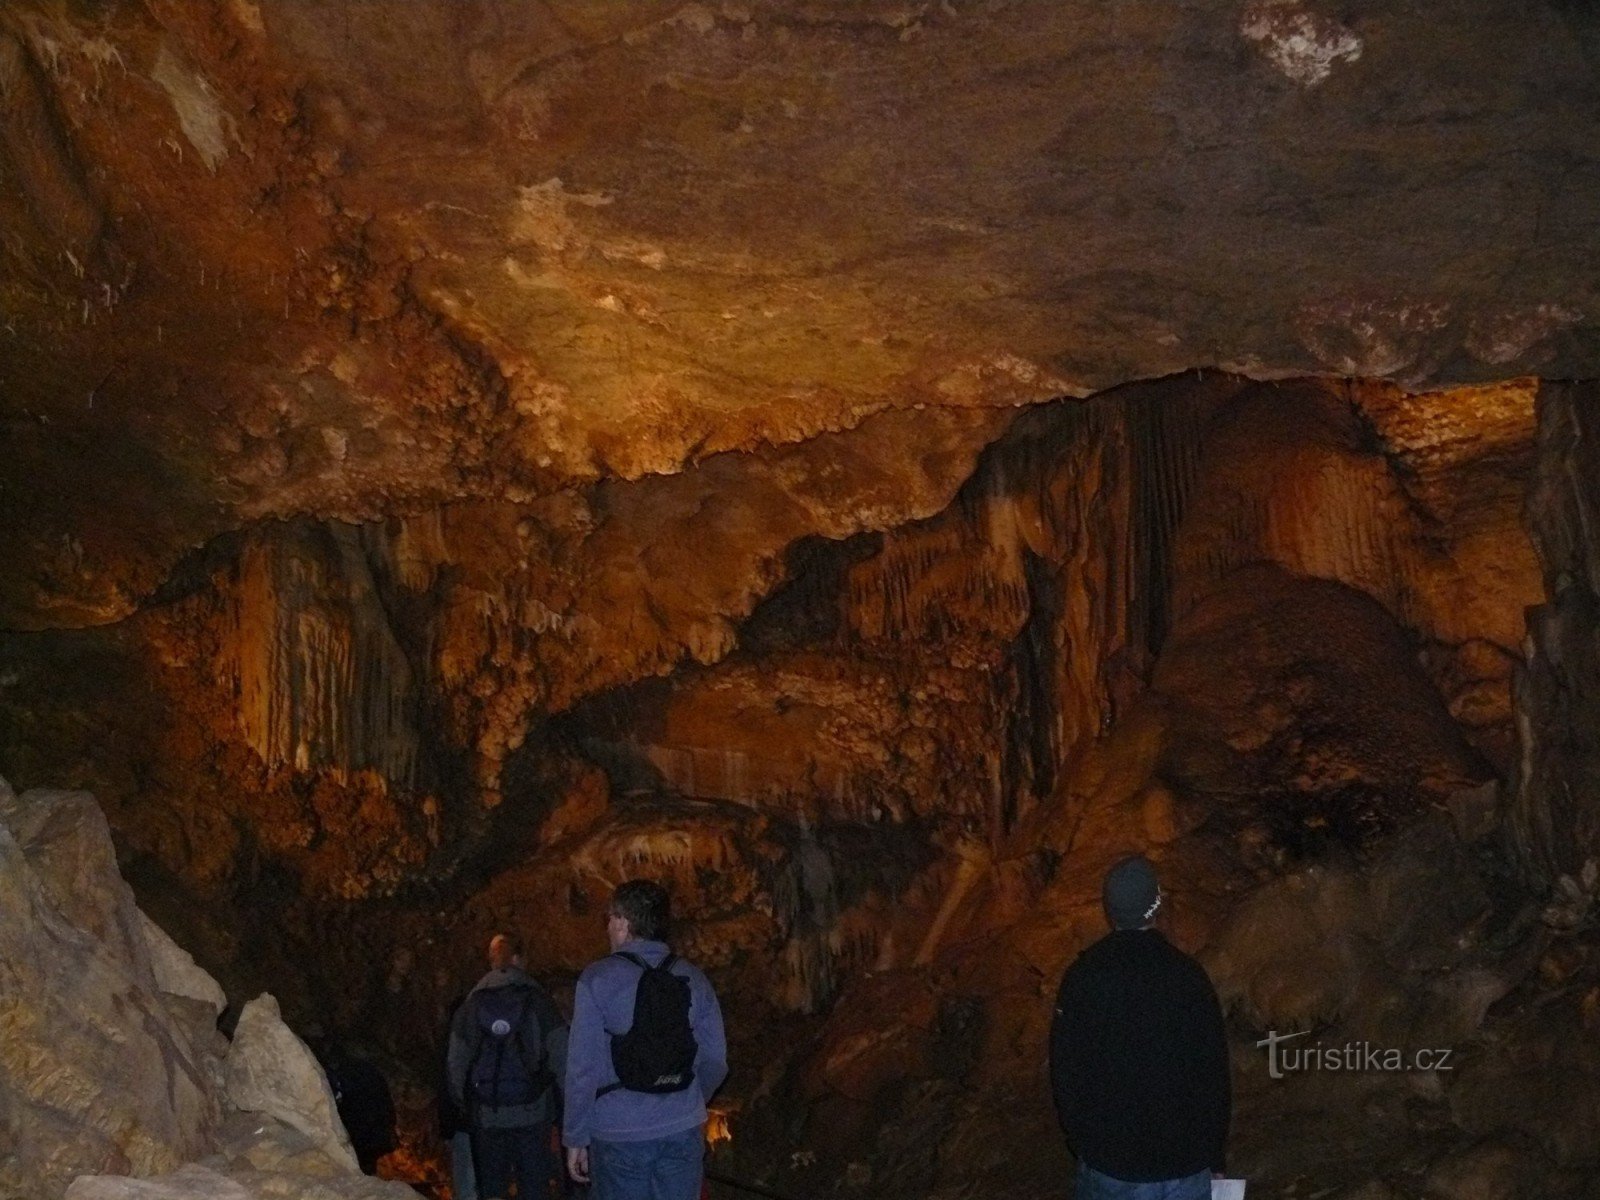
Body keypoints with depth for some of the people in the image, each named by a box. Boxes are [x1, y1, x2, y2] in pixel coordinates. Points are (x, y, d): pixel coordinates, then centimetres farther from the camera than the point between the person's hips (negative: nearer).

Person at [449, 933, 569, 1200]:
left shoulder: (472, 1003, 3)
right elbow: (560, 1056, -9)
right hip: (531, 1111, -2)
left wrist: (462, 1104, 13)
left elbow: (455, 1062, 2)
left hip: (486, 1115, 2)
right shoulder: (537, 1000, -3)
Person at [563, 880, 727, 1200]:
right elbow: (715, 1062, 7)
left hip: (620, 1135, -3)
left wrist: (576, 1138, 0)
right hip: (683, 1133, 3)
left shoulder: (597, 980, -7)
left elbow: (583, 1068, -8)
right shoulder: (693, 979, 4)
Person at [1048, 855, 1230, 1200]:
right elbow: (1214, 1072, -4)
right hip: (1185, 1164, 0)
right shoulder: (1188, 974, -8)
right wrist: (1215, 1157, 7)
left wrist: (1080, 1141, 11)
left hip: (1107, 1162, 0)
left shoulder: (1082, 975, -8)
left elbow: (1065, 1070, -3)